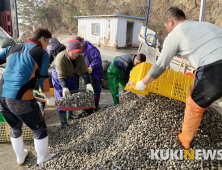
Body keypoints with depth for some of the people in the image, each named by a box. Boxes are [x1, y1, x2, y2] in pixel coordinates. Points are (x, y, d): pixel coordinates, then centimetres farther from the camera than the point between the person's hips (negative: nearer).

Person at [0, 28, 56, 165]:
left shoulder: (13, 48, 15)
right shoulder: (42, 53, -1)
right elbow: (43, 79, -3)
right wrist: (50, 98, 8)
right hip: (21, 98, -7)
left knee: (15, 128, 27)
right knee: (39, 130, 14)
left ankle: (21, 158, 45)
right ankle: (43, 159, 31)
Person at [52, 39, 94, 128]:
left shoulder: (80, 57, -17)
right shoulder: (60, 58, -33)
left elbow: (84, 71, -19)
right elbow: (61, 76, -34)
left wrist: (88, 84, -29)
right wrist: (64, 88, -45)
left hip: (71, 77, 6)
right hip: (59, 79, -5)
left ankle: (70, 113, 39)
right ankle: (63, 122, 0)